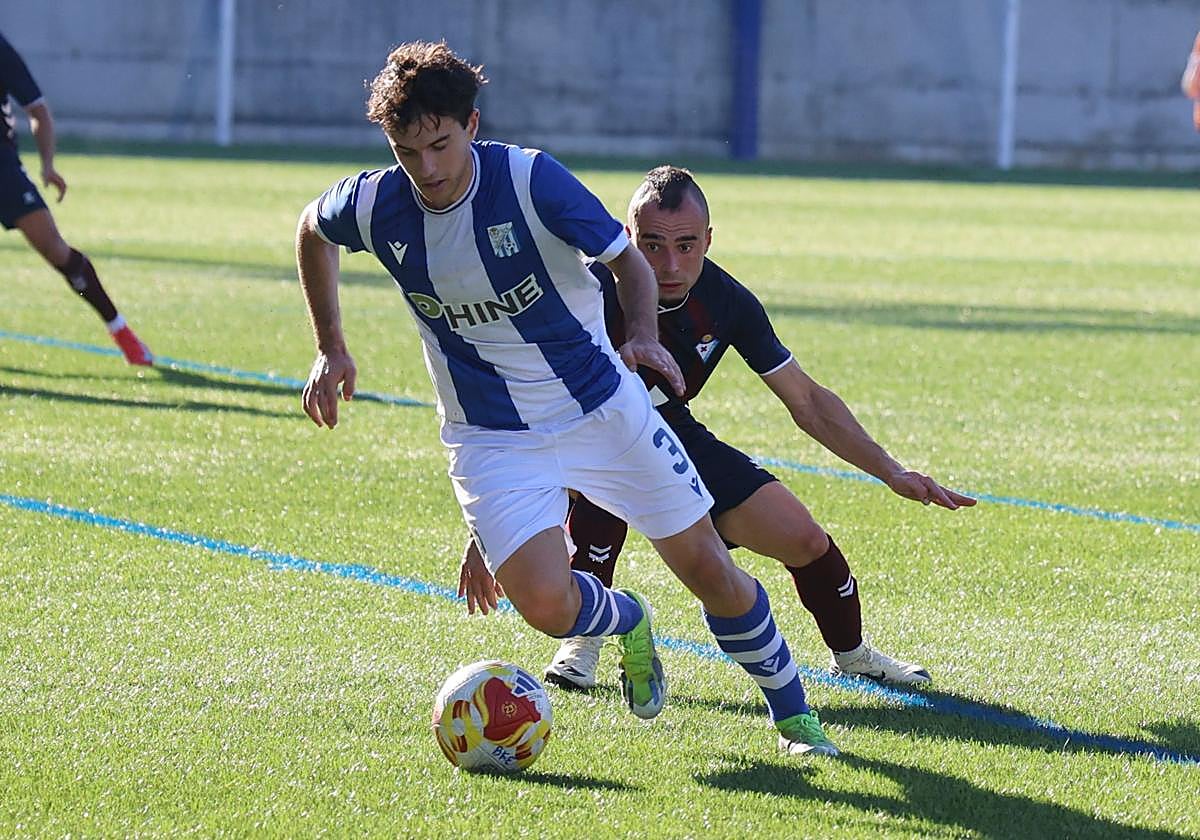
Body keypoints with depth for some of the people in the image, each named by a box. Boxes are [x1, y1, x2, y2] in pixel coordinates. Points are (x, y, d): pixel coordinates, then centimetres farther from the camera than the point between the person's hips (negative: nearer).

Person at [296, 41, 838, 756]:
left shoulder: (531, 179, -20)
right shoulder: (373, 206, -13)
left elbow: (628, 257, -11)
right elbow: (311, 230, 12)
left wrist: (644, 336, -31)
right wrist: (331, 349, 9)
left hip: (603, 408, -1)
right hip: (491, 438, 1)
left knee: (711, 572, 1)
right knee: (546, 604, -20)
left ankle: (793, 714, 25)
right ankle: (626, 622, 17)